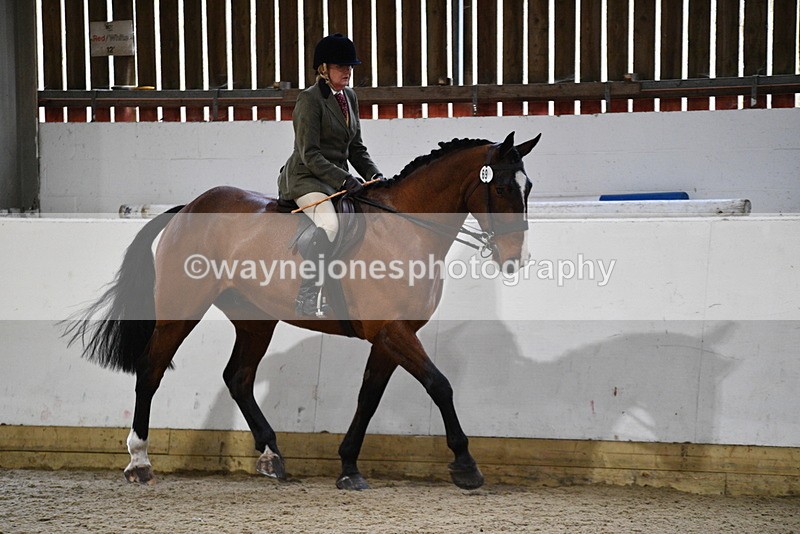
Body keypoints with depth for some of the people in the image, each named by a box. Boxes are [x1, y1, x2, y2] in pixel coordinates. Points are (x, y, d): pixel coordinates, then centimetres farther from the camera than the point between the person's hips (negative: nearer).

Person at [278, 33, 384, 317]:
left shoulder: (349, 97, 14)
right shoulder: (309, 99, -10)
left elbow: (356, 148, 19)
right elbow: (310, 155, -16)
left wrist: (373, 174, 1)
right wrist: (343, 180, -24)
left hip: (338, 178, 9)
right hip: (306, 178, -9)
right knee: (328, 222, -34)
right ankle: (308, 296, -34)